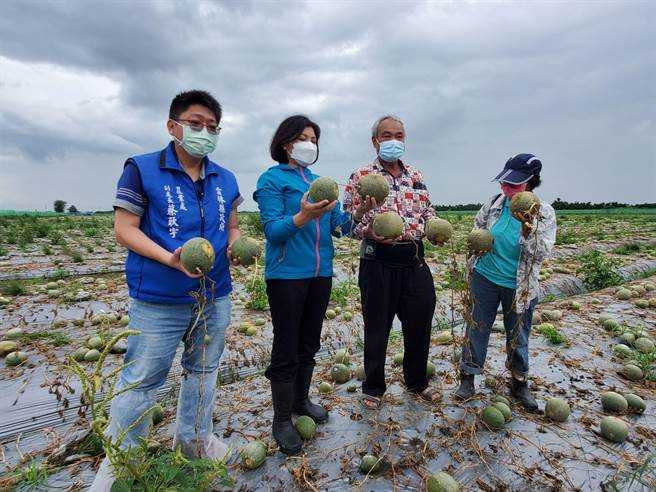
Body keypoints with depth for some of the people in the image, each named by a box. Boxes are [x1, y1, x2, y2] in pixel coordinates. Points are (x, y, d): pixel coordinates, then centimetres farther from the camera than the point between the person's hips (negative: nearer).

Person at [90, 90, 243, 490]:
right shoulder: (142, 169, -6)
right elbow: (125, 229, -9)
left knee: (204, 370, 18)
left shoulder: (225, 179, 8)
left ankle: (194, 438, 41)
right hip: (159, 301, -4)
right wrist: (170, 259, -24)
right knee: (141, 381, 6)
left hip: (215, 296, 5)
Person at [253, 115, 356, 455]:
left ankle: (301, 400, 37)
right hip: (287, 275, -6)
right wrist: (303, 216, -31)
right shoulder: (272, 178, -4)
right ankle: (282, 420, 19)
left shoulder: (319, 180, 14)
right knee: (286, 350, 2)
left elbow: (340, 224, 8)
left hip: (320, 274, 6)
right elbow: (272, 230, -14)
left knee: (309, 344, 17)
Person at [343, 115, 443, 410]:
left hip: (414, 259, 5)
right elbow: (348, 222, -5)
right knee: (377, 328, 8)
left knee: (420, 324, 15)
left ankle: (417, 381, 40)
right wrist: (368, 231, -25)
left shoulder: (416, 176, 13)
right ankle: (373, 388, 30)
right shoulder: (361, 177, -2)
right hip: (378, 260, -4)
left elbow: (428, 212, 21)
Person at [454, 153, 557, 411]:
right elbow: (477, 225, 14)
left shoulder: (544, 213, -10)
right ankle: (468, 376, 25)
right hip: (485, 278, 2)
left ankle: (519, 383, 34)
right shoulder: (495, 203, -4)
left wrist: (529, 229, -32)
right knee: (477, 329, 9)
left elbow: (542, 253, -18)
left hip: (520, 287, -1)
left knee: (518, 337, 13)